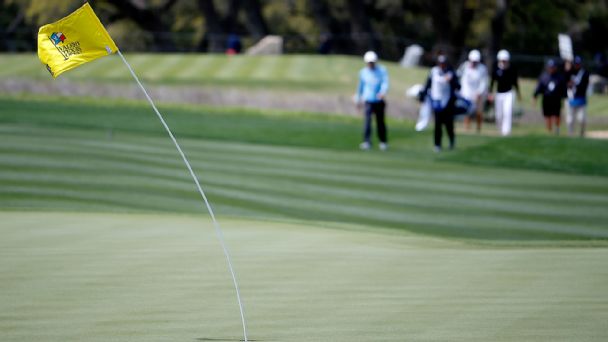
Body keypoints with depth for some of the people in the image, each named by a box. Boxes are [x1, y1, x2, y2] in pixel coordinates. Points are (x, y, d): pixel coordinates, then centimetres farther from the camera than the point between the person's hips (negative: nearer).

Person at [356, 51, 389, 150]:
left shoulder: (382, 70, -3)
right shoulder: (363, 72, 5)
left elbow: (385, 82, -16)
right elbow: (361, 86, 18)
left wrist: (383, 92, -37)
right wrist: (359, 99, 26)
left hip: (379, 101, -1)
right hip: (368, 101, 1)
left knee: (380, 122, 6)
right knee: (367, 120, -16)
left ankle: (383, 142, 22)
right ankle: (367, 141, -19)